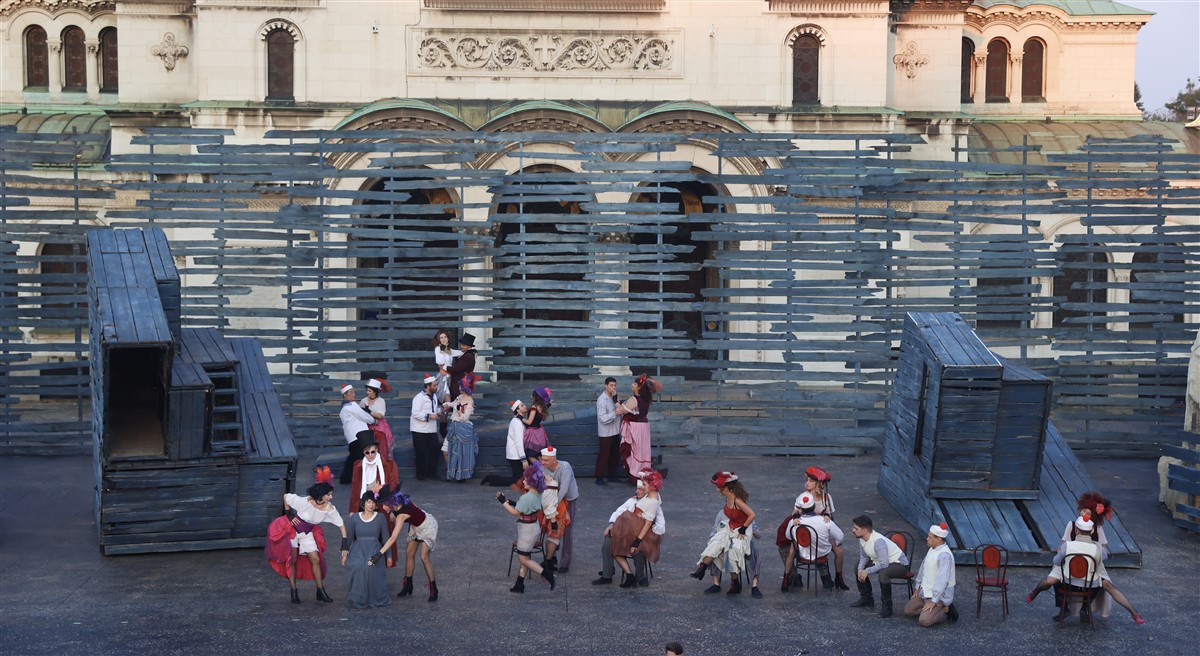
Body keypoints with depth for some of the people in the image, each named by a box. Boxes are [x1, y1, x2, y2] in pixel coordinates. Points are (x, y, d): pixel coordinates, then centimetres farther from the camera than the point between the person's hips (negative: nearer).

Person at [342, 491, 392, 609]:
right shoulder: (354, 518, 9)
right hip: (358, 549, 1)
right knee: (356, 566, -34)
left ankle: (373, 598, -18)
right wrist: (344, 554, 2)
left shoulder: (380, 518, 8)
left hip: (374, 549, -1)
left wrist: (389, 556, 8)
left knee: (371, 566, -35)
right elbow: (348, 537, 11)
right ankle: (357, 598, -20)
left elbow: (385, 537, 10)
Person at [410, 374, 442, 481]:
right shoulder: (419, 397, -14)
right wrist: (429, 416, -23)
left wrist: (440, 410, 5)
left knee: (433, 451, 5)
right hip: (420, 431, -7)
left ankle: (431, 472, 16)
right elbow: (415, 413, -21)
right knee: (421, 452, 0)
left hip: (432, 430, 7)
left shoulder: (433, 396, 13)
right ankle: (421, 474, 10)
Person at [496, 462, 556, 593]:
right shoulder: (537, 495, 2)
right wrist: (512, 503, 4)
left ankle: (546, 574, -1)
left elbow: (515, 512, -18)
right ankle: (519, 585, 23)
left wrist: (503, 502, -10)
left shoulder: (527, 497, -27)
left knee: (524, 559, 3)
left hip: (527, 529, -10)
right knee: (525, 558, 16)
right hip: (533, 526, 10)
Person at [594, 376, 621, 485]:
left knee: (614, 455, 14)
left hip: (615, 431, 8)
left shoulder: (613, 398, 10)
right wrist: (615, 413, -29)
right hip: (606, 433, -8)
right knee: (603, 455, -3)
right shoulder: (602, 400, -16)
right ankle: (599, 478, 2)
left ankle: (612, 476, 24)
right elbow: (603, 418, -23)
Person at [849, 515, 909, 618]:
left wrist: (867, 571, -29)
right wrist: (861, 569, -11)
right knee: (858, 566, 10)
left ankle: (886, 606, -22)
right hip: (881, 562, 10)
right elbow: (863, 556, 7)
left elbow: (884, 564, -38)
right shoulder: (861, 539, -8)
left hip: (900, 564, -10)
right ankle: (866, 598, 23)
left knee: (883, 573, -39)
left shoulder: (878, 541, -34)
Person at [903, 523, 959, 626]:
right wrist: (918, 587, 21)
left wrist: (933, 601, -27)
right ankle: (943, 609, 10)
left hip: (939, 594, -10)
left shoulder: (944, 555, -27)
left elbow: (942, 580, -29)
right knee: (908, 610, 10)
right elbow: (923, 567, 18)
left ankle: (945, 610, 1)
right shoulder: (932, 549, 4)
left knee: (924, 621, -23)